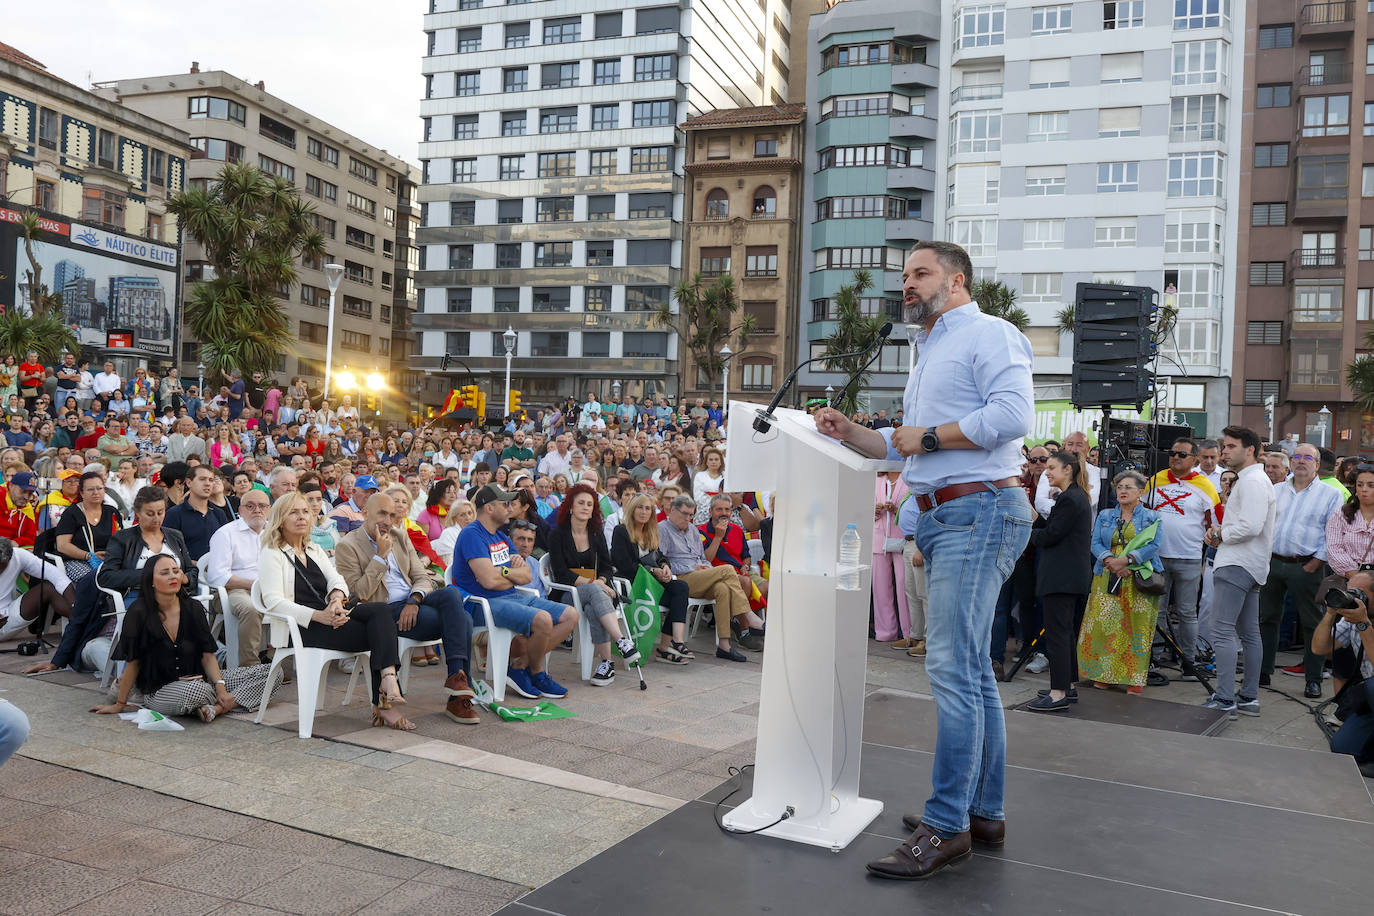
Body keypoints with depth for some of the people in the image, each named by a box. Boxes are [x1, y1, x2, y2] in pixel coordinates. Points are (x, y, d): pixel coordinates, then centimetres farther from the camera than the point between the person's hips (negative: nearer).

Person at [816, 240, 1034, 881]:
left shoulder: (988, 334, -4)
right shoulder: (930, 355, 26)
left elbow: (1013, 413, -20)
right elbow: (906, 448, 30)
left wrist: (929, 435, -13)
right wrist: (849, 432, 15)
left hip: (978, 511, -10)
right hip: (940, 519, 10)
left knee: (951, 666, -13)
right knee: (971, 671, 12)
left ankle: (947, 824, -7)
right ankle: (984, 812, 21)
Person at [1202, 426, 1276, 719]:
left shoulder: (1252, 481, -13)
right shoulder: (1250, 480, 21)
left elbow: (1251, 526, -24)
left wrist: (1220, 534, -9)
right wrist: (1220, 531, 9)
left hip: (1237, 566, -11)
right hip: (1251, 566, 11)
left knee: (1222, 632, -12)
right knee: (1249, 634, 13)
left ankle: (1224, 700, -13)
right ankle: (1249, 698, 19)